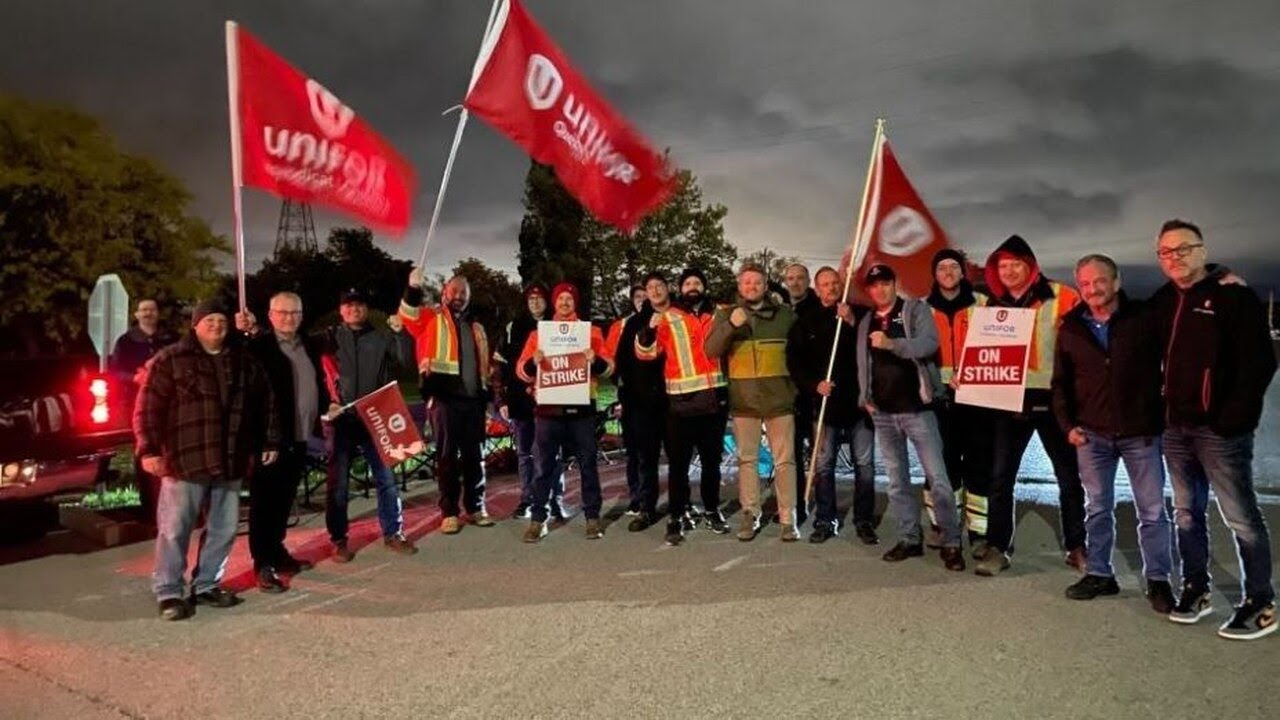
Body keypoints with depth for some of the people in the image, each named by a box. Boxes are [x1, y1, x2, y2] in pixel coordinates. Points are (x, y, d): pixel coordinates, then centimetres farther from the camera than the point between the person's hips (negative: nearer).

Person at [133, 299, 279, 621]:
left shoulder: (243, 361, 12)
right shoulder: (170, 360, -2)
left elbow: (265, 402, 18)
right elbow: (147, 408, -6)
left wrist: (270, 440, 15)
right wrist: (149, 449, -13)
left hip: (230, 461, 5)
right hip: (183, 460, -5)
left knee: (223, 529, 11)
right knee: (174, 530, 1)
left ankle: (207, 585, 26)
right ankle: (169, 593, 14)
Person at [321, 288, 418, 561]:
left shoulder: (381, 337, 9)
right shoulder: (329, 338, 6)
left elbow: (406, 359, -4)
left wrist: (399, 333, -16)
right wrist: (326, 404, -14)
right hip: (340, 420, -1)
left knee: (386, 477, 5)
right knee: (338, 482, 5)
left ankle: (393, 533, 16)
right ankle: (339, 540, 16)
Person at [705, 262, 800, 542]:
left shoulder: (785, 314, 7)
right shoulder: (725, 314, 6)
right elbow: (711, 350, -6)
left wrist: (797, 385, 6)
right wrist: (730, 326, -21)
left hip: (779, 396, 0)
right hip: (743, 399, 1)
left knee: (785, 460, 0)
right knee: (747, 459, 8)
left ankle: (788, 519, 7)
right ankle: (750, 516, 17)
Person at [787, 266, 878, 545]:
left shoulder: (860, 314, 5)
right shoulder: (806, 322, 9)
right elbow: (794, 360, 4)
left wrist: (853, 324, -17)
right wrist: (814, 384, -9)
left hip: (858, 400, -1)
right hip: (824, 402, 1)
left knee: (865, 464, 3)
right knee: (823, 465, 4)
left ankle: (864, 521, 15)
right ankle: (825, 520, 15)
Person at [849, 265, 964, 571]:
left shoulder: (916, 309, -1)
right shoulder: (865, 322, 14)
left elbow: (929, 344, -18)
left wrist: (892, 344, -32)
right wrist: (865, 397, 8)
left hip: (917, 408, -5)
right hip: (883, 413, 5)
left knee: (937, 478, -5)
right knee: (896, 480, 10)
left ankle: (951, 543, 3)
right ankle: (909, 539, 19)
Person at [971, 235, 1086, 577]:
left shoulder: (1059, 298, -5)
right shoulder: (993, 305, 9)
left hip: (1051, 398, -3)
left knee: (1069, 476, 10)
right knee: (1000, 477, 3)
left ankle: (1076, 546, 24)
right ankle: (997, 546, 11)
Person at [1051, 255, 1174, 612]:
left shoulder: (1143, 319, -4)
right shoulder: (1070, 328, 4)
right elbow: (1061, 383, 8)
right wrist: (1067, 424, 0)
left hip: (1141, 432, -2)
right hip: (1091, 434, 2)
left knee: (1152, 510, 6)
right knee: (1097, 508, 11)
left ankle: (1158, 580, 18)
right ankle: (1099, 573, 22)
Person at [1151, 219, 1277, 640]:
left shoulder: (1234, 297, -6)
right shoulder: (1161, 303, 12)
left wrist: (1234, 418, -16)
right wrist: (1160, 412, 7)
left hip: (1220, 429, -6)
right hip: (1176, 429, 6)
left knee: (1241, 517, 1)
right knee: (1187, 513, 13)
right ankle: (1196, 589, 25)